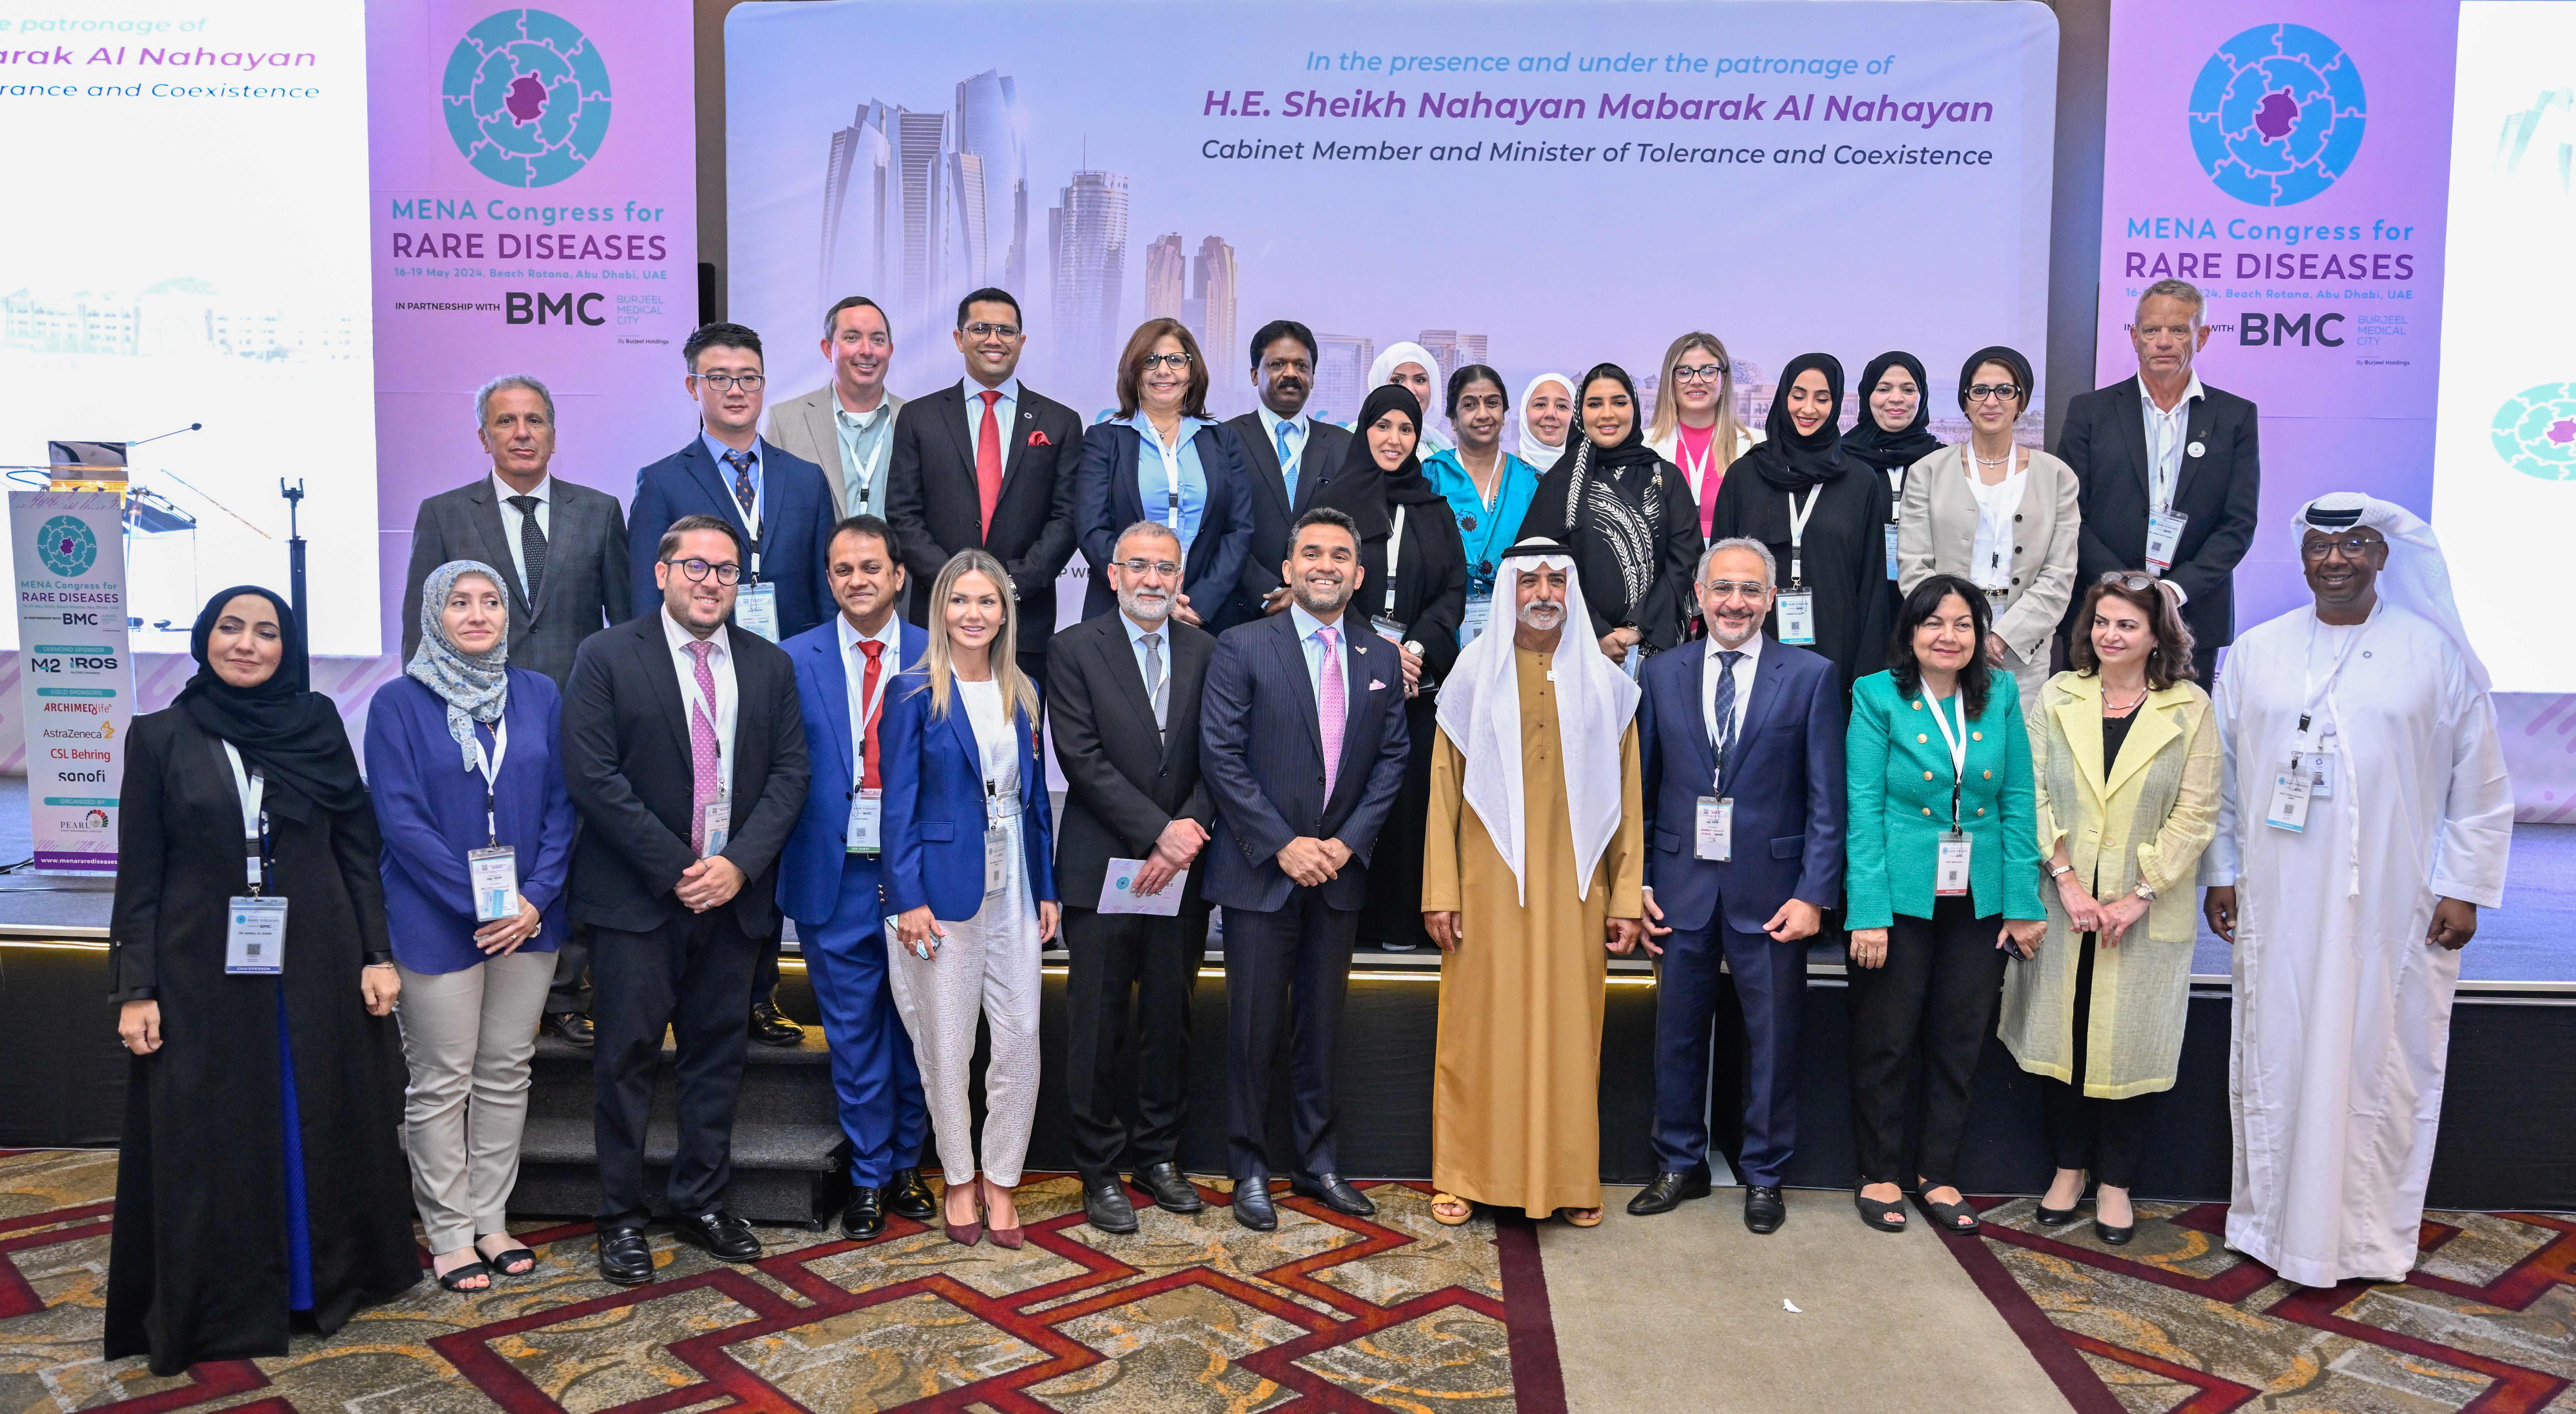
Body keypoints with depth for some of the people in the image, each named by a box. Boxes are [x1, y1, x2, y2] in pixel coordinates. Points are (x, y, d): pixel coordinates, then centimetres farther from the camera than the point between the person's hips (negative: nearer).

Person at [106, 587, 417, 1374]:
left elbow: (358, 845, 4)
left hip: (316, 969, 1)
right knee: (210, 1144, 6)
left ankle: (330, 1278, 27)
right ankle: (219, 1305, 21)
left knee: (323, 1126, 10)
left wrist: (377, 954, -1)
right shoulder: (160, 737, 1)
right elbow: (140, 874, 0)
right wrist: (135, 990, -4)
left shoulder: (318, 723, 3)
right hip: (206, 977, -1)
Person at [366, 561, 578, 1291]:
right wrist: (481, 902, -16)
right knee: (441, 1082, 5)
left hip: (528, 917, 3)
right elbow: (400, 819, -10)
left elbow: (561, 805, 4)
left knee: (507, 1073, 11)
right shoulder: (398, 703, -4)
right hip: (438, 922, -3)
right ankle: (449, 1234, 17)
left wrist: (535, 898, -9)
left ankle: (492, 1219, 23)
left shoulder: (539, 697, 5)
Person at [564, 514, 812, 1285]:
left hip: (734, 893, 4)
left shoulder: (770, 665, 8)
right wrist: (676, 870, -14)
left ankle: (701, 1203, 24)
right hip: (638, 896, -3)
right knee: (628, 1059, 3)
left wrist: (740, 863, -10)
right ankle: (622, 1218, 15)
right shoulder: (607, 657, -3)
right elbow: (592, 775, -10)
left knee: (719, 1054, 10)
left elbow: (791, 772, 4)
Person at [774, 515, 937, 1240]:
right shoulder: (795, 660, 1)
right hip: (837, 877, 0)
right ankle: (869, 1176, 21)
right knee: (854, 1033, 7)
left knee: (914, 1028, 11)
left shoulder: (937, 658, 1)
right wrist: (781, 865, -6)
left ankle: (906, 1165, 28)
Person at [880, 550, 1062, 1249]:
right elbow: (898, 801, -7)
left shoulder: (1022, 694, 9)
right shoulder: (916, 692, -5)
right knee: (947, 1045, 5)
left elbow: (1036, 795, 12)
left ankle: (1000, 1179, 18)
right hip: (945, 887, -4)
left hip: (1013, 887, 4)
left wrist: (1046, 888, 9)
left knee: (1021, 1042, 3)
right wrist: (908, 898, -13)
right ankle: (958, 1180, 23)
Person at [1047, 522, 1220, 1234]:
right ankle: (1099, 1169, 15)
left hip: (1181, 871, 3)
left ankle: (1159, 1154, 26)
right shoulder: (1074, 649, -2)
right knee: (1099, 1024, 3)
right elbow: (1083, 757, -10)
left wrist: (1186, 835, -11)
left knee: (1171, 1017, 11)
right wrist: (1159, 831, -16)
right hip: (1104, 869, -3)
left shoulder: (1207, 653, 8)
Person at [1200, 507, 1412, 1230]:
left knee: (1321, 1026, 13)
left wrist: (1347, 842, -6)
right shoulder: (1242, 648, -5)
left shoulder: (1381, 660, 8)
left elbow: (1392, 761, 7)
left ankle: (1317, 1162, 25)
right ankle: (1249, 1170, 16)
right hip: (1261, 872, -3)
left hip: (1338, 872, 4)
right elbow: (1221, 756, -9)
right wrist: (1282, 845, -13)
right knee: (1255, 1027, 2)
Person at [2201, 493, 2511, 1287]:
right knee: (2275, 1058, 7)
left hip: (2394, 909, -1)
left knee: (2381, 1065, 4)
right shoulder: (2255, 653, 7)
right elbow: (2222, 775, 10)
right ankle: (2273, 1222, 20)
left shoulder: (2437, 654, 1)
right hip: (2278, 905, 2)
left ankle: (2371, 1236, 18)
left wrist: (2464, 888, -1)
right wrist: (2220, 872, 8)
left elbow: (2481, 787, 3)